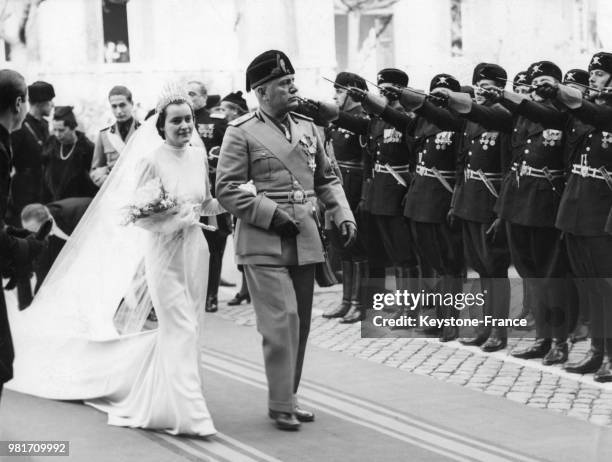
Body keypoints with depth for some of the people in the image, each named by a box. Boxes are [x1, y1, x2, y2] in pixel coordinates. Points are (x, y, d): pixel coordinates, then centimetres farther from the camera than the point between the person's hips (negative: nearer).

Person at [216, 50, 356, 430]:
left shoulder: (308, 128, 12)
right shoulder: (242, 132, -5)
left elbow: (327, 179, 20)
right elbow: (227, 188, -7)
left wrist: (344, 214, 4)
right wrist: (271, 213, -15)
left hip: (305, 242, 6)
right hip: (265, 243, -6)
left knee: (300, 322, 10)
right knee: (282, 320, -11)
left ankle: (288, 395, 22)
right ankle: (281, 404, -2)